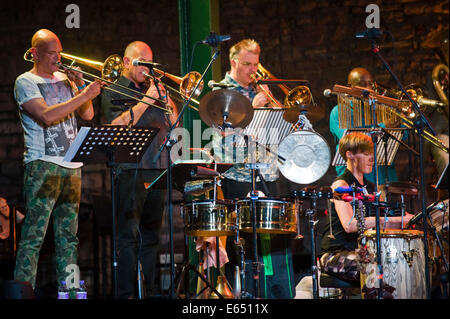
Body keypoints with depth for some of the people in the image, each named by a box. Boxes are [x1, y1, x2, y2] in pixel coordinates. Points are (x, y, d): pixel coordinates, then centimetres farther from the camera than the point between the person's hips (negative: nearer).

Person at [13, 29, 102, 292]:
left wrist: (80, 85, 1)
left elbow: (87, 115, 15)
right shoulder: (26, 82, -2)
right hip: (43, 166, -7)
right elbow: (46, 115, -18)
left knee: (68, 235, 8)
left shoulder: (64, 78, 17)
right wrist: (84, 95, -18)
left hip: (72, 166, 7)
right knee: (34, 235, -11)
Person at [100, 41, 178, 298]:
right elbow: (119, 125, -13)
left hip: (158, 169, 6)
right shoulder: (114, 92, 3)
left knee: (151, 234, 7)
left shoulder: (154, 88, 19)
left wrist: (165, 97, 0)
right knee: (128, 235, -9)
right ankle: (126, 293, -11)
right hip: (130, 171, -6)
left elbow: (174, 123, 14)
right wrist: (146, 100, -13)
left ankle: (148, 291, 11)